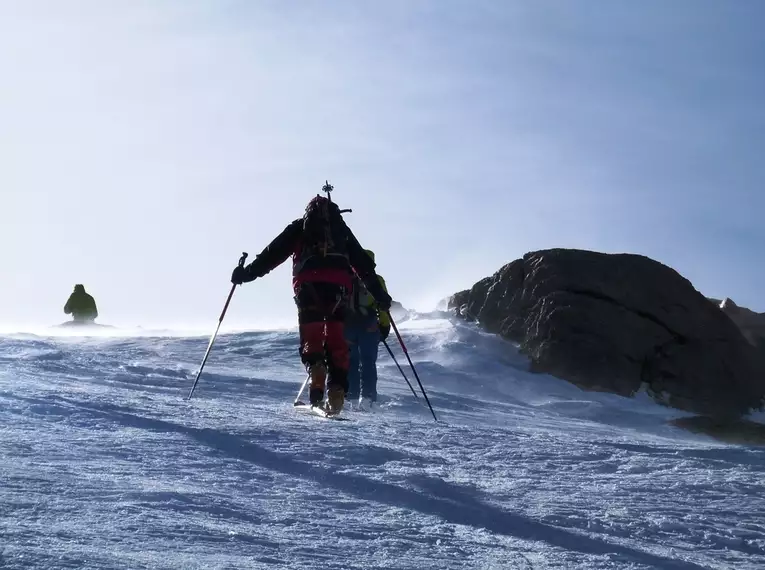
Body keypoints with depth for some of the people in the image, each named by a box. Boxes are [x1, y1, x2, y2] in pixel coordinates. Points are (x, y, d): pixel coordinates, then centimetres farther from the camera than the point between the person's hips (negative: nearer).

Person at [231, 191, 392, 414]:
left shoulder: (299, 227, 24)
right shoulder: (342, 229, 29)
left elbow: (274, 251, 12)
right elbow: (363, 262, 26)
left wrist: (249, 271, 12)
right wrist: (379, 293, 27)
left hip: (308, 283, -1)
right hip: (339, 284, 1)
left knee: (311, 334, -1)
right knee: (337, 338, 3)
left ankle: (315, 367, -32)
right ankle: (337, 391, -11)